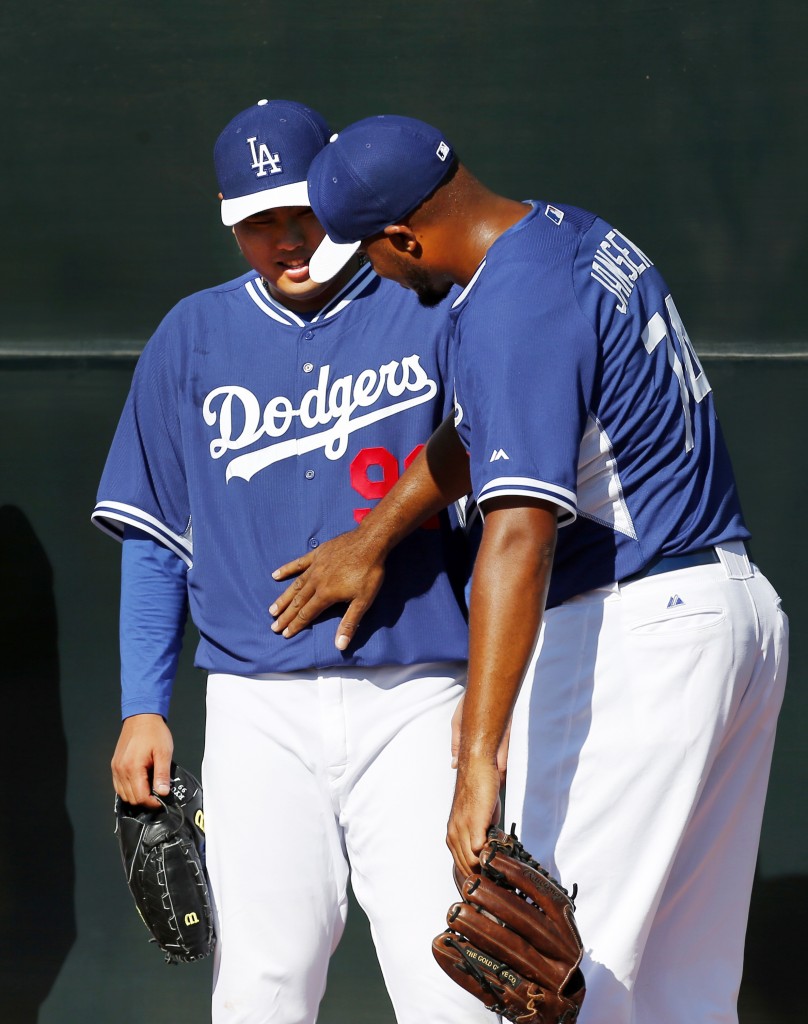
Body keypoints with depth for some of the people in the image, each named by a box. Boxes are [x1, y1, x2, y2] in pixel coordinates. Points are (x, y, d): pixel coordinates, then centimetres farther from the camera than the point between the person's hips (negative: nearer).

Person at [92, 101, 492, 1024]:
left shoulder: (428, 317, 5)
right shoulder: (192, 339, 11)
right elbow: (154, 541, 14)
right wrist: (142, 708, 6)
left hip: (412, 702, -2)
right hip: (259, 712, 2)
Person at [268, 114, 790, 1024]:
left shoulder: (512, 315, -21)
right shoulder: (583, 235, 10)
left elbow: (520, 537, -31)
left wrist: (477, 762, -36)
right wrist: (372, 541, 24)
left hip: (628, 638, -10)